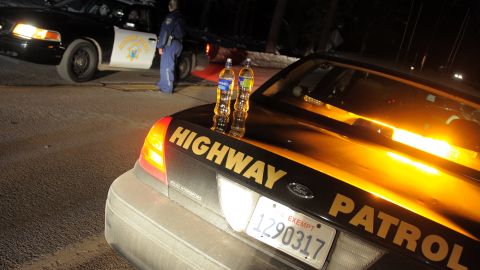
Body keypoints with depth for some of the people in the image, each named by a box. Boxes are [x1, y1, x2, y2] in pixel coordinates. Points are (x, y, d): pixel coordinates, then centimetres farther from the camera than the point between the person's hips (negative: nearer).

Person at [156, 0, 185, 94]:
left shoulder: (170, 17, -10)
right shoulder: (181, 17, 17)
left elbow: (165, 32, -16)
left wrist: (160, 46, -14)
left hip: (170, 44, -9)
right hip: (178, 44, 9)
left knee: (166, 66, -5)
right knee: (167, 66, 18)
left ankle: (167, 88, -3)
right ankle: (162, 84, 27)